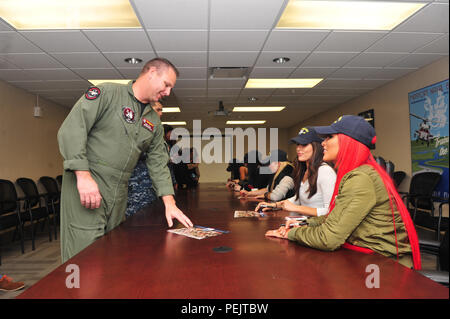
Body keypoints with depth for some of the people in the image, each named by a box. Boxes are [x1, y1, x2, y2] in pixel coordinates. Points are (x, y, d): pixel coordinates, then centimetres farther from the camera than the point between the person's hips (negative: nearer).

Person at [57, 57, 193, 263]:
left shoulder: (154, 122, 15)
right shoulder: (107, 93, -5)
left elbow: (158, 163, 13)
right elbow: (70, 130, -13)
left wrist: (169, 203, 3)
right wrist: (83, 175, -21)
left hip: (119, 196, 6)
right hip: (85, 186, -6)